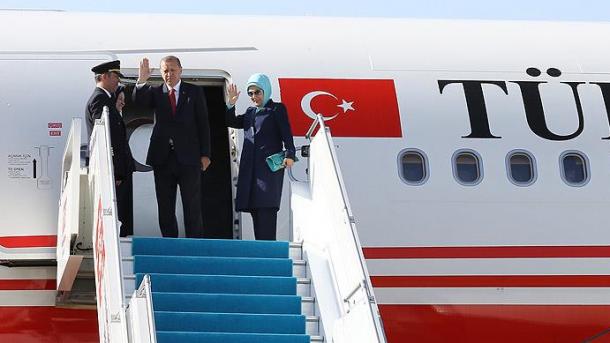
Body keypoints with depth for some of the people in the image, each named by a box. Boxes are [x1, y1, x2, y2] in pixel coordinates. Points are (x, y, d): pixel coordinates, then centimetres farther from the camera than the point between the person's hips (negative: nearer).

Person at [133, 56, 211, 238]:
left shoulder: (194, 92, 6)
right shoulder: (155, 92, 9)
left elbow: (203, 124, 4)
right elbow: (138, 100, -12)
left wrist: (205, 154, -3)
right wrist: (142, 81, -30)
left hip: (188, 159, -2)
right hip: (163, 159, 2)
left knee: (192, 208, -1)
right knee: (165, 209, 6)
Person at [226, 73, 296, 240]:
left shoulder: (277, 109, 4)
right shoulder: (250, 112, 23)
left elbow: (286, 134, -6)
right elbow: (231, 122, 23)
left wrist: (289, 154, -20)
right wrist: (231, 104, 9)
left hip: (270, 165, -7)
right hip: (250, 167, 7)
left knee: (266, 206, -15)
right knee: (254, 207, 3)